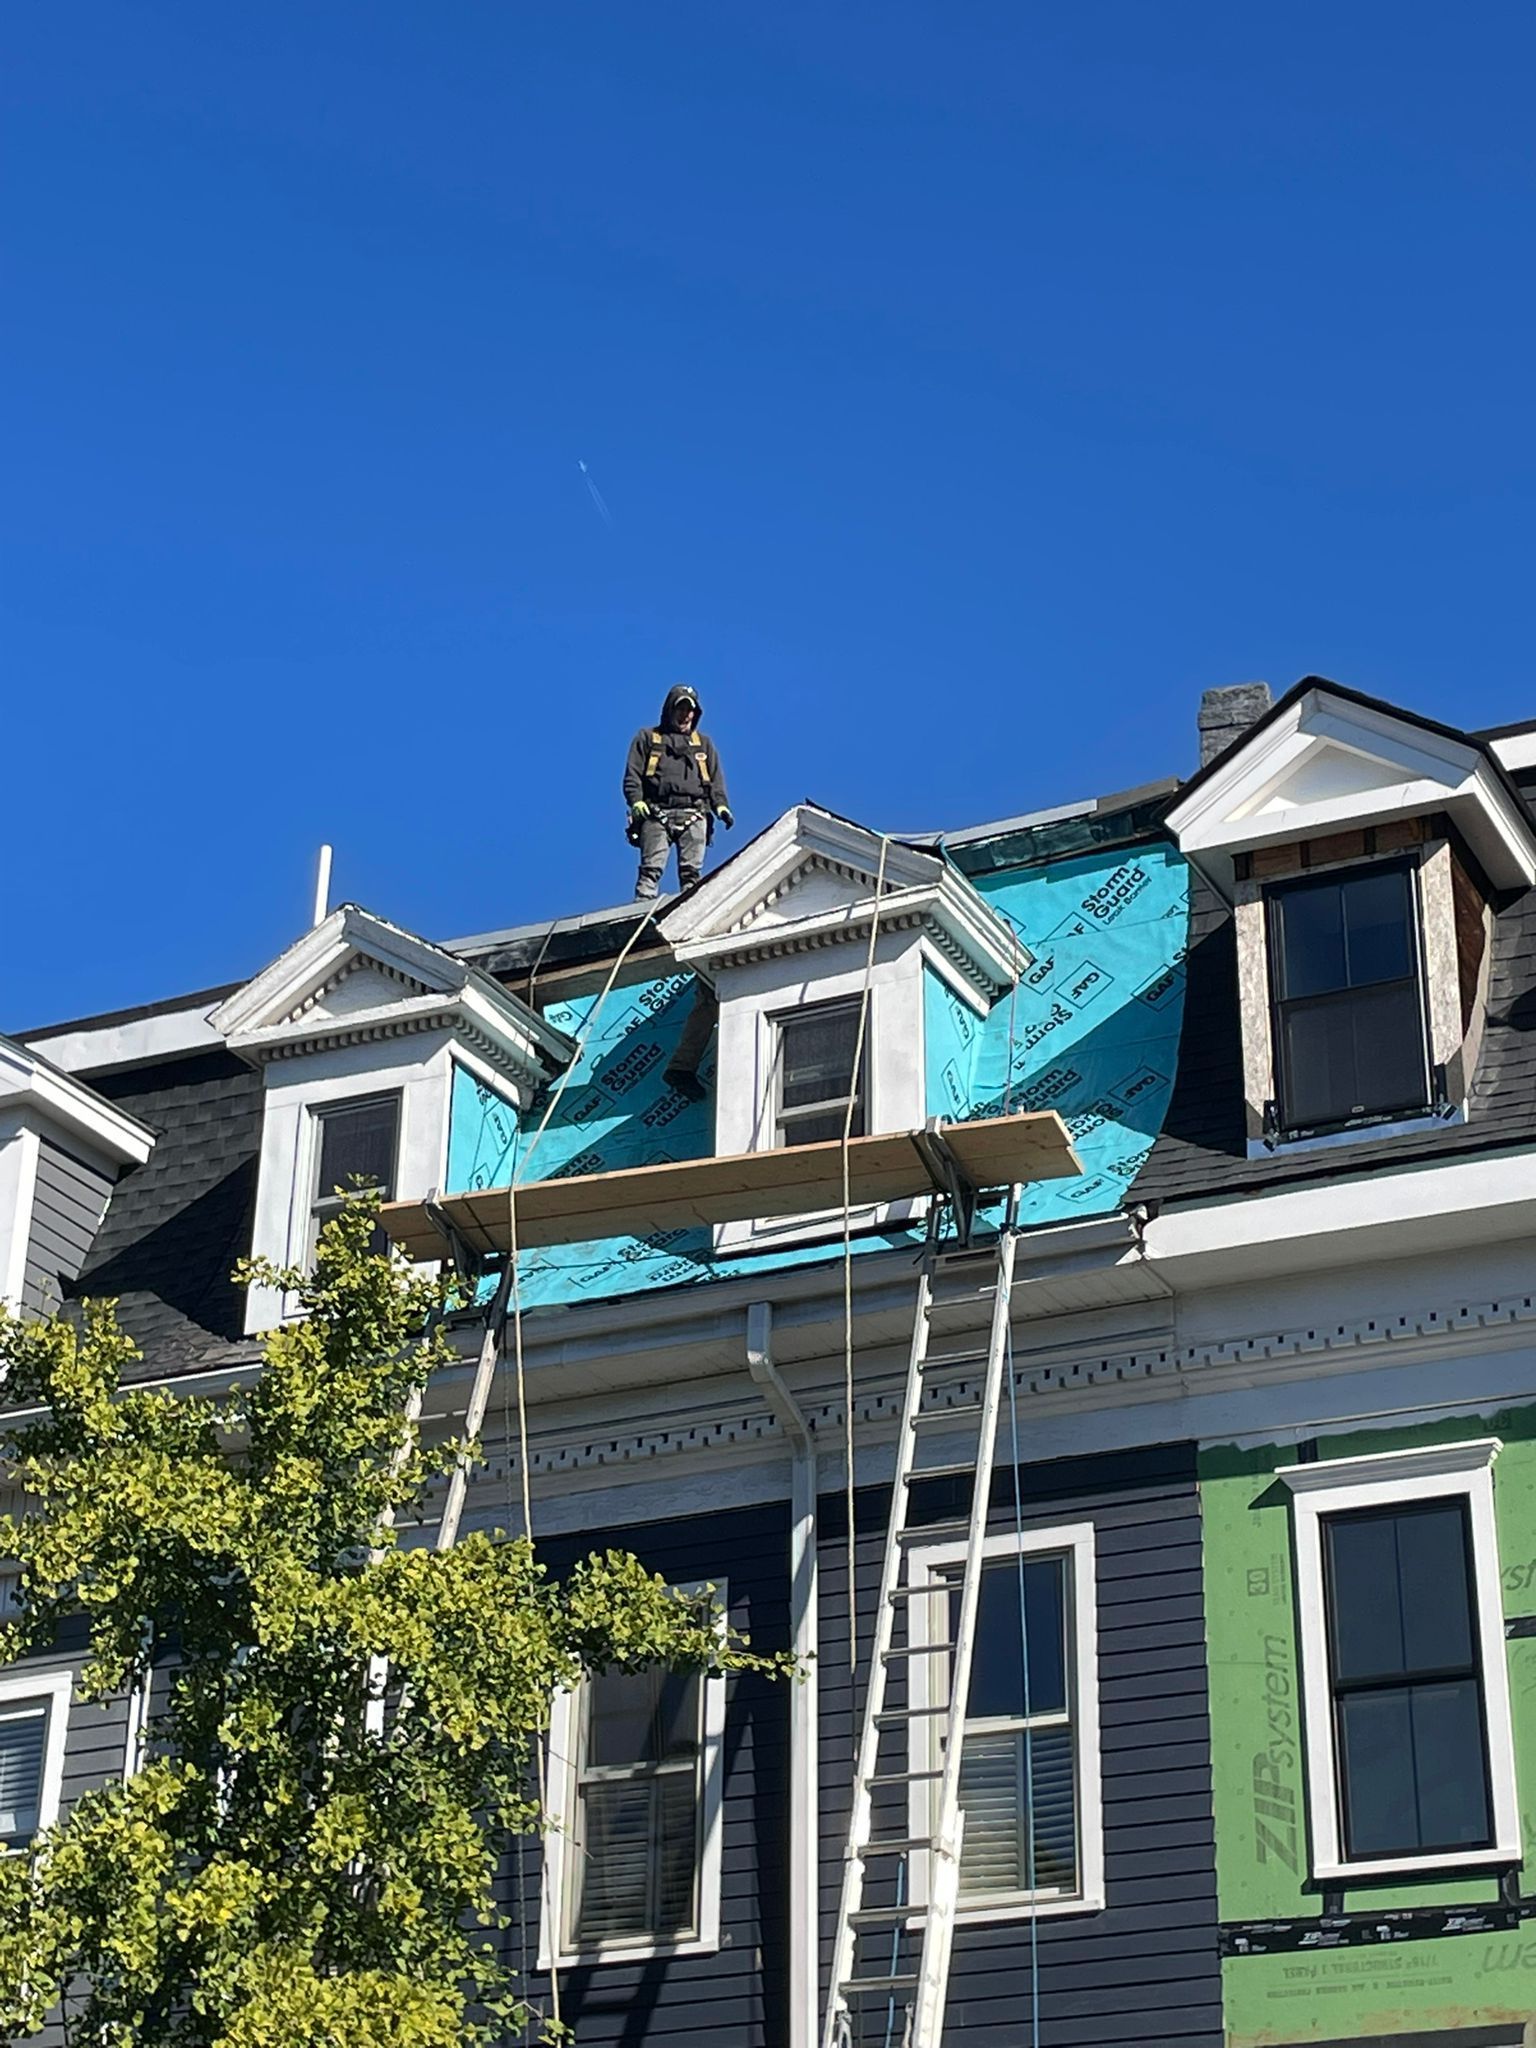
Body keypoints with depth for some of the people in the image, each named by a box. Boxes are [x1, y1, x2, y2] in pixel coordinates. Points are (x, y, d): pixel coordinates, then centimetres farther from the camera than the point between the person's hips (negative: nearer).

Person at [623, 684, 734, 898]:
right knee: (651, 868, -13)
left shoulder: (703, 743, 26)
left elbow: (716, 779, 20)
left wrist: (720, 805, 1)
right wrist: (636, 801, -9)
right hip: (657, 814, -2)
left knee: (691, 870, -9)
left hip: (694, 815, 2)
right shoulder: (647, 738, 18)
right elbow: (632, 774, 9)